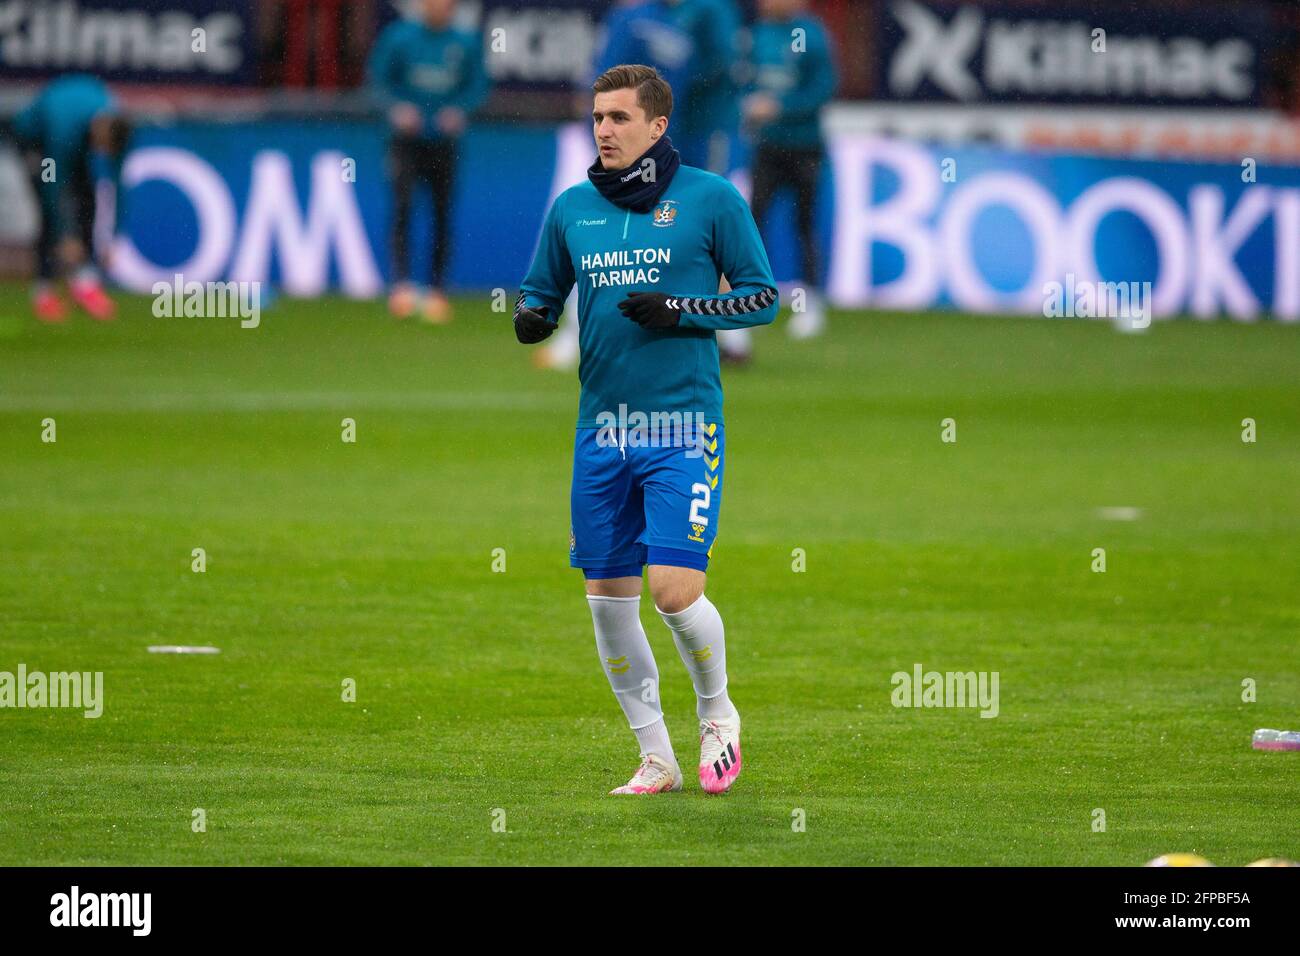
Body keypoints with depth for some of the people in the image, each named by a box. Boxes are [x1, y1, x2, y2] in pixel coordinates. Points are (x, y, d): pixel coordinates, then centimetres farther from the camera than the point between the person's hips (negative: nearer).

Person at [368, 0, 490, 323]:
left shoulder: (467, 43, 2)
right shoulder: (400, 37, -2)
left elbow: (479, 86, 8)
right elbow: (379, 79, 2)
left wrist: (460, 110, -10)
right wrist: (397, 107, -14)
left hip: (444, 141, 2)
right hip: (406, 140, -2)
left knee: (443, 214, 2)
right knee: (403, 205, -17)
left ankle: (437, 292, 13)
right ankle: (401, 284, -21)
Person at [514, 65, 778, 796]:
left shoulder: (710, 198, -3)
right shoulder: (573, 207, 9)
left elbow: (763, 296, 0)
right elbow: (542, 290, 19)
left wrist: (676, 311, -14)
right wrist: (532, 318, -5)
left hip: (683, 426, -5)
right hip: (602, 431, 5)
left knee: (675, 589, -14)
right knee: (608, 597, 4)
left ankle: (717, 712, 15)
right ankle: (657, 758, 17)